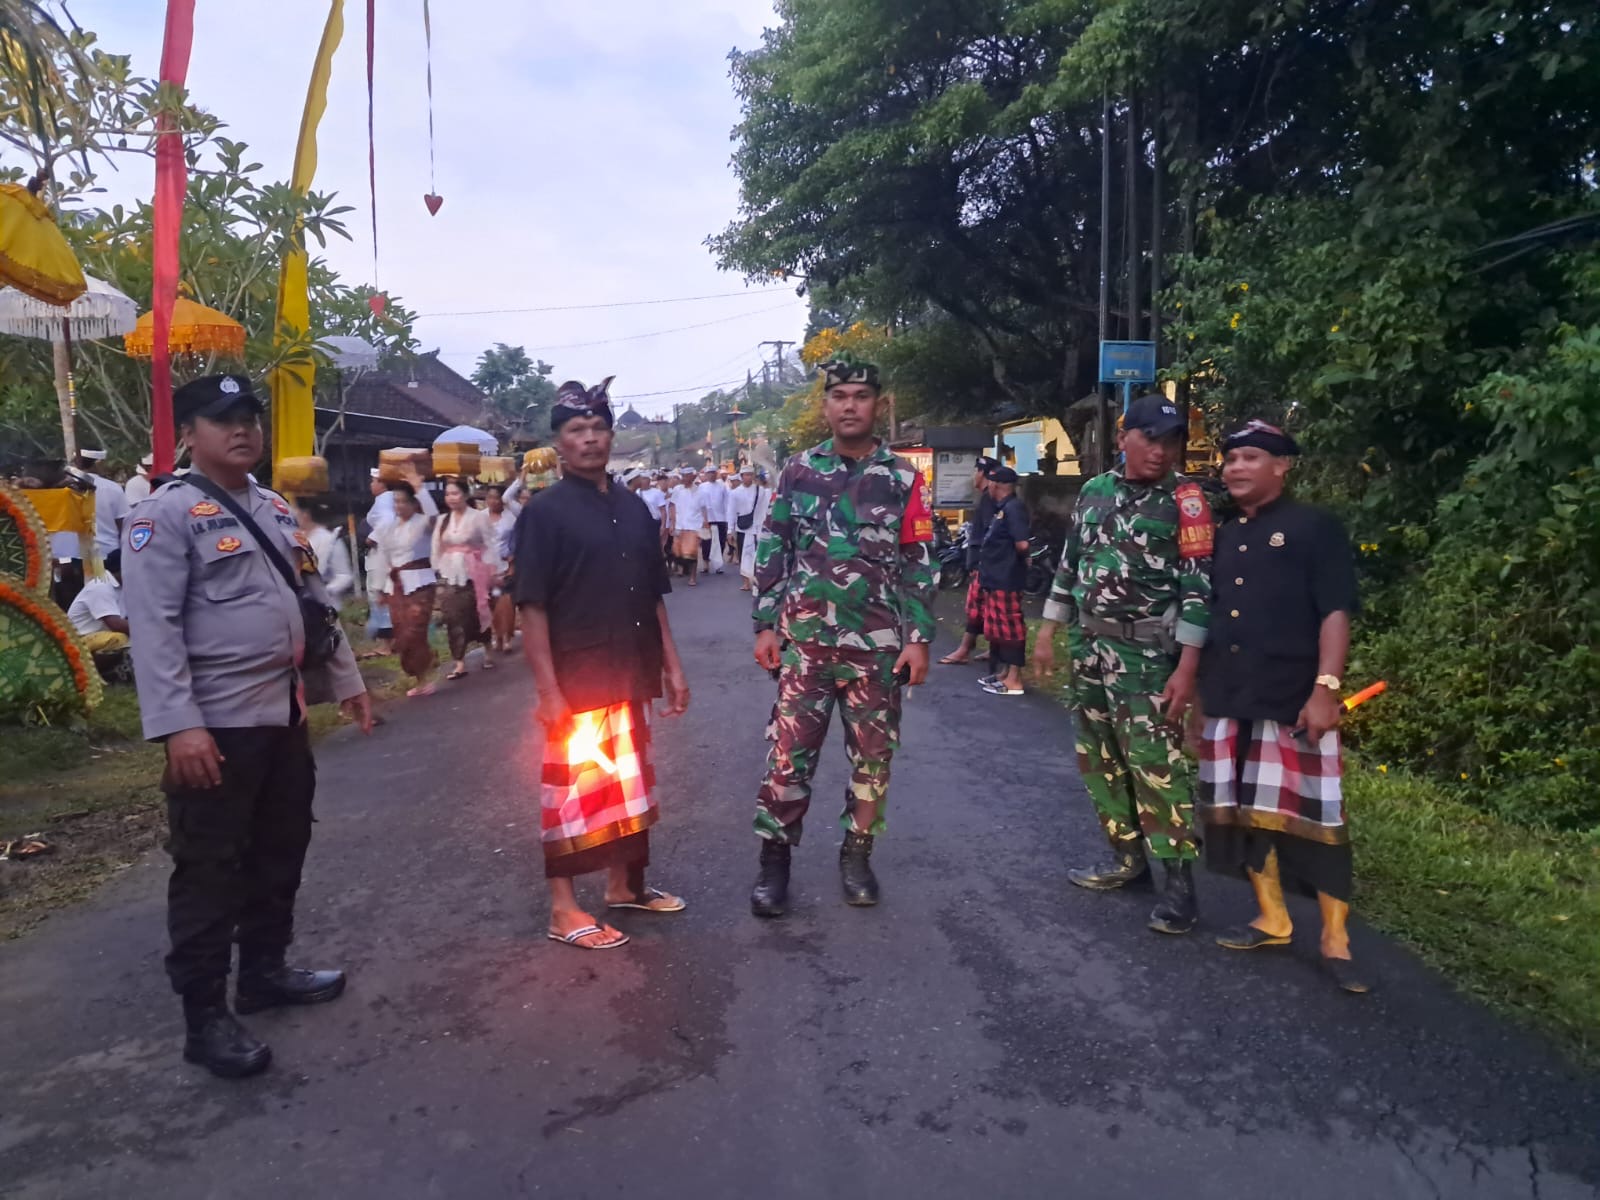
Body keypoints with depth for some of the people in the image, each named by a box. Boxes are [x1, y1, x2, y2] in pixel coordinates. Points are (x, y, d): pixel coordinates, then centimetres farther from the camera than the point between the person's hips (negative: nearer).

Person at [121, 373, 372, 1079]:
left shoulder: (276, 510, 13)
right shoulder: (166, 513, -11)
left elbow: (313, 600, 19)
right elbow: (153, 627, -18)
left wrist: (345, 680, 17)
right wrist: (178, 725, -25)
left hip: (285, 714, 8)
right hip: (217, 724, -8)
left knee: (281, 853, 18)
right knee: (210, 870, 2)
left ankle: (265, 970, 35)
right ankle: (204, 1016, 14)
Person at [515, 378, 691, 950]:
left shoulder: (633, 507, 9)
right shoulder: (545, 511, -8)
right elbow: (532, 607, -12)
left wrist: (671, 665, 10)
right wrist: (548, 687, -18)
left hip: (630, 676, 6)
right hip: (575, 681, -6)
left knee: (628, 784, 17)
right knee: (572, 791, 1)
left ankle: (623, 883, 33)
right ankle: (563, 909, 13)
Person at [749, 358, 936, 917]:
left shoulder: (903, 478, 2)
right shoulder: (798, 471, 4)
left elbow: (919, 563, 3)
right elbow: (772, 551, 6)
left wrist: (918, 637, -3)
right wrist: (765, 626, 0)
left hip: (879, 644, 0)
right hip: (804, 640, 0)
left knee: (873, 757, 9)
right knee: (789, 754, 1)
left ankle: (857, 856, 26)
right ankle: (774, 861, 14)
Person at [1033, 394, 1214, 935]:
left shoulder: (1185, 501, -7)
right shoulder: (1093, 491, 9)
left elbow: (1198, 587, -11)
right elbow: (1069, 565, 16)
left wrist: (1186, 667, -17)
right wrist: (1048, 632, 13)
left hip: (1147, 654, -6)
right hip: (1089, 647, 6)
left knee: (1154, 764, -9)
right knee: (1098, 759, 12)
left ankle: (1179, 880, 0)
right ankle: (1127, 857, 26)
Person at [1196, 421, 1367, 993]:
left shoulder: (1315, 527, -3)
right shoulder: (1224, 537, 15)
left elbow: (1335, 612, -9)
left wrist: (1326, 688, -18)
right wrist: (1196, 686, 16)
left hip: (1294, 700, -6)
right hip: (1228, 700, 6)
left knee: (1314, 817, -2)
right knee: (1244, 812, 11)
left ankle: (1335, 939, 10)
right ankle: (1271, 919, 25)